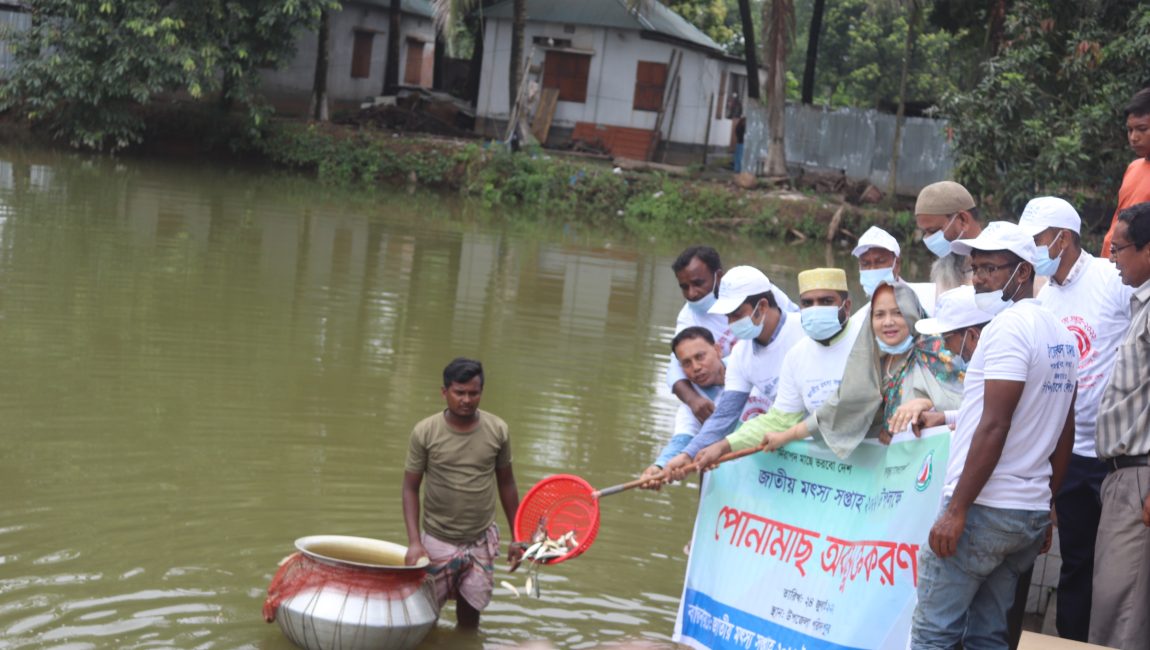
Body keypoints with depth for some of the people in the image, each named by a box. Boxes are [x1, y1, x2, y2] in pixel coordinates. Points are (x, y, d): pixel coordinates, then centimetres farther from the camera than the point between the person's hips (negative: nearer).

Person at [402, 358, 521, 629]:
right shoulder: (425, 432, -8)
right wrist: (414, 542, -14)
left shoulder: (498, 431, -2)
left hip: (482, 541, 2)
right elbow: (410, 488, -4)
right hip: (438, 541, -1)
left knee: (469, 613, 6)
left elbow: (506, 484, 8)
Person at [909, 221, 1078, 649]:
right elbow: (1064, 434, 18)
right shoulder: (1060, 334, 15)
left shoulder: (1008, 326, -13)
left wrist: (956, 509, -18)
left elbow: (994, 426, -19)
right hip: (1032, 511, 9)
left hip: (985, 508, -9)